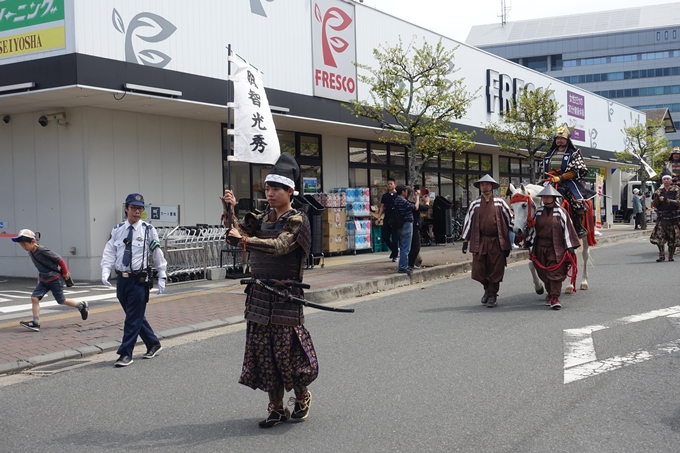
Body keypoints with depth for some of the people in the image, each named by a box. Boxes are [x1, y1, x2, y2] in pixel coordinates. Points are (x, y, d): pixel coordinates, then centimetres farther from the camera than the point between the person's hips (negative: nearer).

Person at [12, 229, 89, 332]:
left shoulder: (43, 251, -26)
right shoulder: (31, 252, 0)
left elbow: (60, 260, -19)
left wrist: (65, 272, -8)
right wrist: (40, 277, 18)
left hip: (55, 279, -7)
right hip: (44, 280, 7)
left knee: (61, 301, 7)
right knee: (34, 297, -8)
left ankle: (82, 306, 29)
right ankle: (35, 323, -8)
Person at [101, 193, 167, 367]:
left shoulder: (148, 230, -5)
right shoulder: (117, 230, 5)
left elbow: (157, 254, 0)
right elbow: (109, 253, 4)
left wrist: (161, 277, 0)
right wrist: (105, 272, -10)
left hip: (139, 280, -5)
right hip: (122, 279, 5)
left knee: (134, 317, -3)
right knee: (134, 316, 15)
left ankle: (125, 354, 3)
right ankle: (153, 344, 31)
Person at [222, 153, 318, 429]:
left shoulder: (296, 220, -7)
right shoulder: (263, 219, 13)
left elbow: (279, 246, -23)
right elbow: (237, 233, 4)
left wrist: (244, 239, -31)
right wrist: (230, 210, -10)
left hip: (284, 296, -6)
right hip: (259, 295, 6)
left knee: (288, 351, 0)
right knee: (263, 353, 8)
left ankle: (302, 396, 27)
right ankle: (276, 408, 21)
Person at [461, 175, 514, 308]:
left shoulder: (500, 202, 2)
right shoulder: (475, 204, 6)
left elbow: (510, 218, 9)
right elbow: (468, 222, 10)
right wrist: (465, 240, 7)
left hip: (497, 242, -1)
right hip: (480, 241, 1)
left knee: (495, 270, 2)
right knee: (478, 270, -1)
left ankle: (492, 296, 17)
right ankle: (487, 288, 27)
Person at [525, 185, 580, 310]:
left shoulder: (561, 212, -4)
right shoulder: (538, 212, 7)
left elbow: (567, 229, -5)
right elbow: (533, 228, 13)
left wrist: (570, 246, -8)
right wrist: (528, 241, 10)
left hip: (556, 247, -4)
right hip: (540, 247, 4)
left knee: (555, 273, -8)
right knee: (544, 273, 10)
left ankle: (555, 297, -8)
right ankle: (550, 293, 26)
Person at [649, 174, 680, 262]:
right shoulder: (659, 191, 11)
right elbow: (654, 205, 9)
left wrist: (670, 201, -19)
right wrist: (657, 198, -9)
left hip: (673, 216, -2)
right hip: (661, 217, 2)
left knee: (672, 238, 0)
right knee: (659, 236, -10)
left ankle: (671, 256, 11)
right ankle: (662, 255, -4)